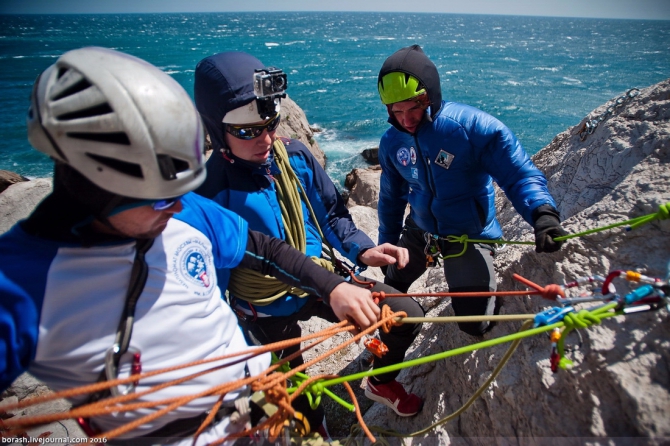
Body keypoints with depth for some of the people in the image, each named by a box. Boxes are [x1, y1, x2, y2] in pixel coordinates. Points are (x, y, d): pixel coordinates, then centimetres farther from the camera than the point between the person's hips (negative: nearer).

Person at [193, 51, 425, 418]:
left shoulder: (295, 155, -11)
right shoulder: (206, 193, -24)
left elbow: (332, 213, 3)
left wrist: (362, 250, -13)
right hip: (269, 311, -3)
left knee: (408, 316, 1)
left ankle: (380, 382, 32)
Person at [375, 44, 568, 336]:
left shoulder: (475, 126, -25)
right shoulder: (392, 142, -8)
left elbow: (519, 175, -22)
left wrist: (543, 212, -43)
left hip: (469, 237, -4)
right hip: (418, 232, 5)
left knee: (474, 325, -9)